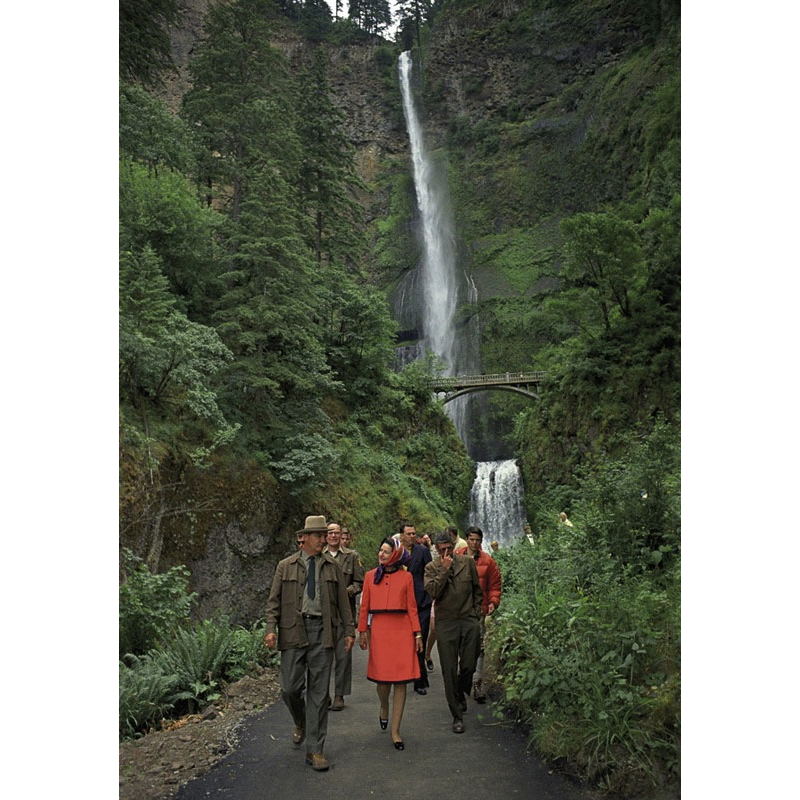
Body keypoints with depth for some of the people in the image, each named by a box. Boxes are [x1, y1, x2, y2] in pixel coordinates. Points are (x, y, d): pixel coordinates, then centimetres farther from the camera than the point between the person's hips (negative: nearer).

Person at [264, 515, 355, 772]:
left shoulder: (332, 567, 9)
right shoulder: (285, 566, 5)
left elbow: (343, 600, 11)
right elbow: (274, 600, 4)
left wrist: (349, 630, 7)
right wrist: (271, 629, -7)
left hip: (322, 631, 1)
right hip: (293, 631, -1)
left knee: (319, 691, 4)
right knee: (290, 688, 1)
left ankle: (315, 750, 15)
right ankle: (300, 722, 35)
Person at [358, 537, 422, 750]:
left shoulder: (406, 577, 2)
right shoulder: (370, 576, 6)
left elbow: (412, 607, 3)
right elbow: (364, 606, 8)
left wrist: (417, 634, 0)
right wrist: (362, 632, 4)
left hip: (402, 630, 0)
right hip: (379, 630, 1)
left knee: (401, 680, 0)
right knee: (382, 678, 2)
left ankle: (395, 731, 12)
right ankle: (384, 708, 37)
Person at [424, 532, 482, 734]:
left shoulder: (468, 562, 6)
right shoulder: (431, 568, 1)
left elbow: (477, 590, 14)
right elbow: (432, 592, -14)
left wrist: (476, 612, 8)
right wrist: (444, 569, -16)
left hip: (469, 621, 1)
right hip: (446, 623, -1)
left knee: (469, 666, 5)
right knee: (449, 670, 1)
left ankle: (460, 695, 37)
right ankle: (457, 716, 14)